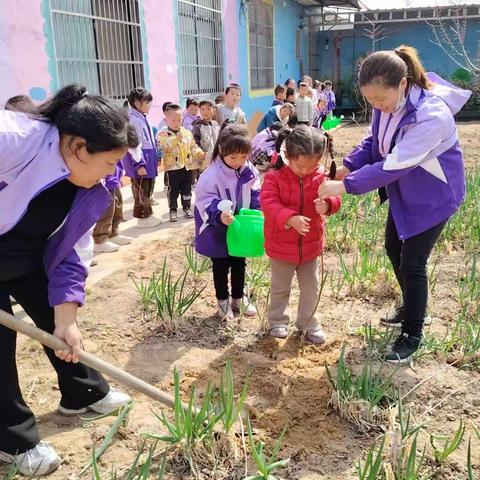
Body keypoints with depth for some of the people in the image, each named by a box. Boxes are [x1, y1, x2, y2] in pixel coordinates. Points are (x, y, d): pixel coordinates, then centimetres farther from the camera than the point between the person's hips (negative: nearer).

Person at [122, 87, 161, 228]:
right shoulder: (133, 119, -16)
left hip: (148, 160, 10)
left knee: (147, 190, 17)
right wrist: (139, 164, -23)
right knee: (141, 191, 1)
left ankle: (147, 215, 27)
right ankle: (143, 218, 11)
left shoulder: (142, 118, 14)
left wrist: (154, 159, 24)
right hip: (141, 161, -10)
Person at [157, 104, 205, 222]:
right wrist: (176, 139, -28)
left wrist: (201, 154, -5)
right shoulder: (162, 134, -7)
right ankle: (173, 211, 14)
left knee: (187, 189, 13)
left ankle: (187, 208, 26)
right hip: (173, 167, -4)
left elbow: (193, 147, 11)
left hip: (188, 166, 4)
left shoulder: (186, 132, 7)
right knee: (173, 190, 4)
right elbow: (165, 147, -22)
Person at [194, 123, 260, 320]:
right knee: (221, 266, 12)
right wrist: (219, 215, -44)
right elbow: (206, 202, -27)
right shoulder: (211, 175, -26)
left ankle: (238, 298, 40)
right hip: (218, 230, -5)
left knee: (239, 263, 20)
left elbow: (255, 193, 3)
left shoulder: (249, 170, -9)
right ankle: (223, 301, 31)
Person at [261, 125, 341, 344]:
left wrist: (327, 204, -34)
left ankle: (308, 322, 34)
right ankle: (277, 321, 35)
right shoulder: (274, 177, -17)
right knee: (280, 288, 14)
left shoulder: (320, 176, -6)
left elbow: (334, 197, -9)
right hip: (281, 246, -3)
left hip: (310, 245, 3)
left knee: (311, 288, 15)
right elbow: (268, 203, -26)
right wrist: (290, 218, -41)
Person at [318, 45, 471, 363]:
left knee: (412, 262, -5)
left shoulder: (432, 115, -36)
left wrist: (345, 186, -36)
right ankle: (412, 308, 41)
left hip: (434, 195, -8)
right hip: (404, 192, 8)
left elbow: (394, 166, -37)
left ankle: (412, 335, 14)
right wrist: (347, 166, -17)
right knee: (394, 249, 18)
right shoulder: (387, 104, -12)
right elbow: (374, 143, 1)